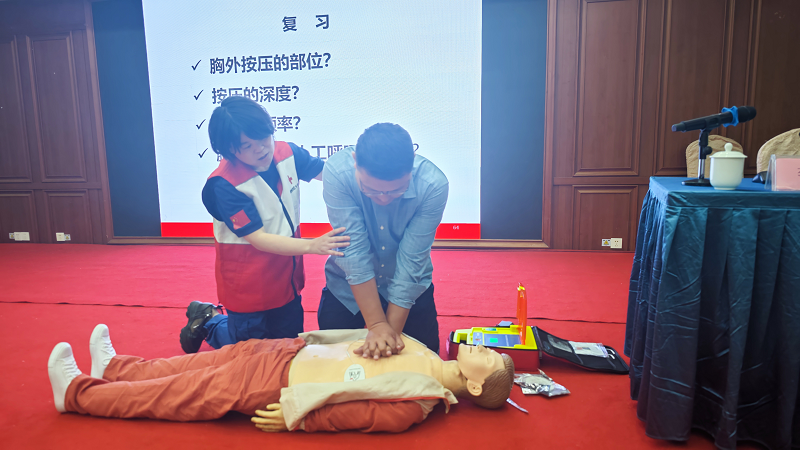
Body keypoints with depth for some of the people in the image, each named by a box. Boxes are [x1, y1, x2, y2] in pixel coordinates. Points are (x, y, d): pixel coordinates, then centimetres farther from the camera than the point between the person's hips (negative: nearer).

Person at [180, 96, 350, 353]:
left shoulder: (286, 152, -9)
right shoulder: (225, 185, -24)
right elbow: (258, 239, -25)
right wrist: (311, 245, -36)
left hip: (286, 278, 6)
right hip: (249, 289, -5)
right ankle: (207, 322, 37)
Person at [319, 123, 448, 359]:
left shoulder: (433, 184, -29)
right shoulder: (337, 171, -29)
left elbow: (411, 260, -25)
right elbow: (354, 250, -29)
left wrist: (392, 329, -24)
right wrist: (376, 324, -29)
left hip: (409, 290, 0)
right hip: (349, 286, 0)